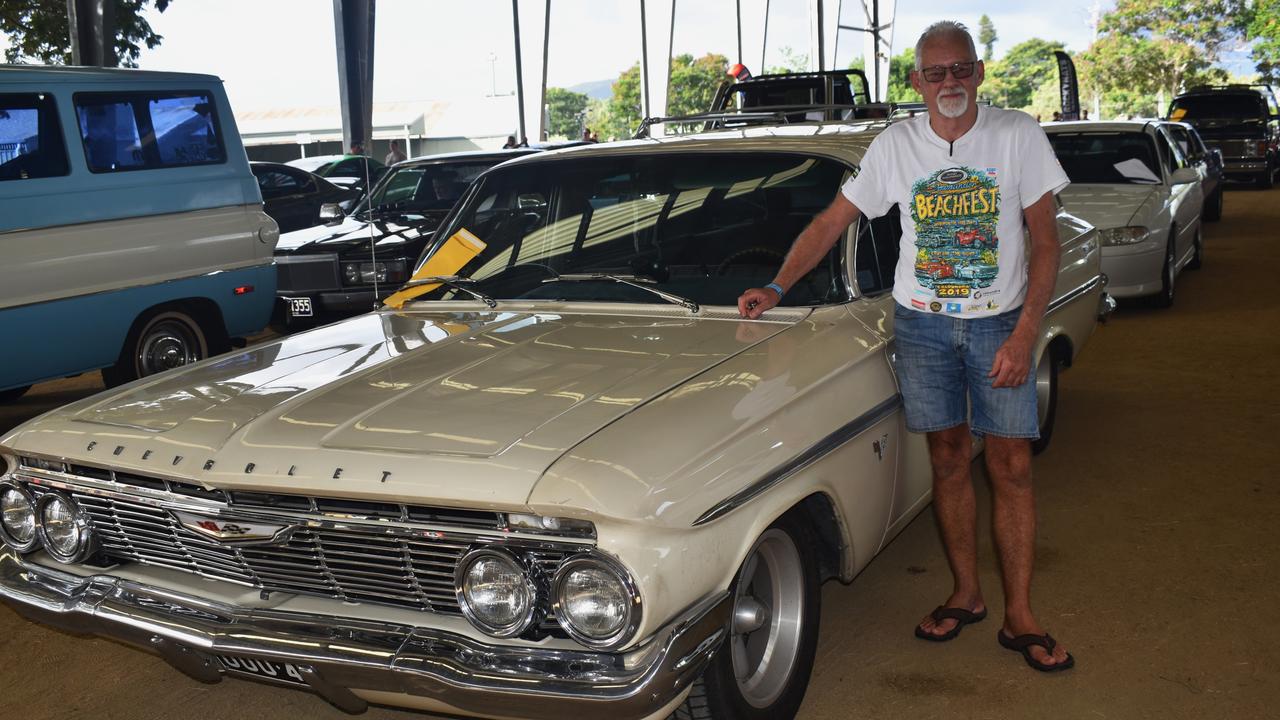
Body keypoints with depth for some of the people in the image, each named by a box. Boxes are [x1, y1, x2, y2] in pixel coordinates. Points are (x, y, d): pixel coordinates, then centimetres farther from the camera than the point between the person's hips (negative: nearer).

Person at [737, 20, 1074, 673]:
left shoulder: (1018, 136, -6)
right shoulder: (895, 145, -2)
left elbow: (1045, 241, -5)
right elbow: (831, 222, 3)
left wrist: (1023, 335, -13)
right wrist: (775, 289, -8)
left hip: (1000, 325, -1)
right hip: (921, 324, 1)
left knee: (1011, 467, -2)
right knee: (948, 460, 7)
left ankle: (1018, 618, 8)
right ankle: (965, 594, 22)